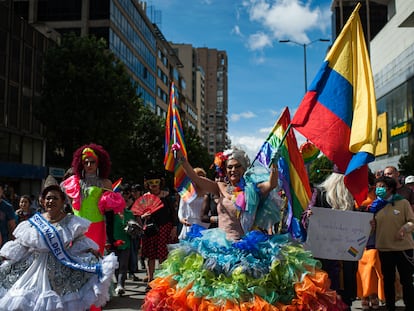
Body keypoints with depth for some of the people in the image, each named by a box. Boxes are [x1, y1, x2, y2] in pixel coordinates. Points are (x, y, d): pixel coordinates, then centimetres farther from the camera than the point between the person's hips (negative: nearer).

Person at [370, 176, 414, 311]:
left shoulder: (403, 203, -2)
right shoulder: (376, 205, 9)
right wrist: (370, 224, -5)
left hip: (403, 248, -4)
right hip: (384, 248, 4)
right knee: (388, 280, 14)